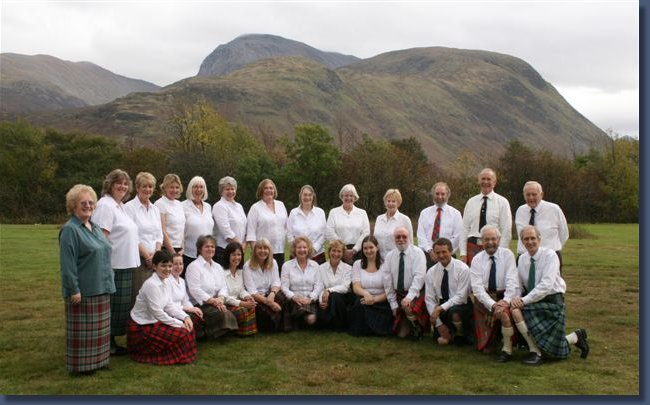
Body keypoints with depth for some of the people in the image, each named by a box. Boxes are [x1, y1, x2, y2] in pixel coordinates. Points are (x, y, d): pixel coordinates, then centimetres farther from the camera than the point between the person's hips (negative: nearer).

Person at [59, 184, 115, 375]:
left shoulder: (94, 227, 13)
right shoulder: (70, 229, -12)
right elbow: (67, 263, -18)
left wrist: (106, 284, 20)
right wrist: (74, 289, -20)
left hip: (101, 289, 8)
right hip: (83, 291, -8)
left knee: (99, 329, 15)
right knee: (82, 330, 2)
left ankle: (97, 360, 26)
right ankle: (81, 365, 13)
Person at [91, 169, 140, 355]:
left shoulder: (120, 205, 17)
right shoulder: (105, 205, -12)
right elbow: (102, 237, -19)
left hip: (126, 265, 10)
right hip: (113, 266, -9)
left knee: (121, 305, 14)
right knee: (112, 305, -2)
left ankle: (112, 341, 24)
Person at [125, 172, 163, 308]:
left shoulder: (155, 209, 15)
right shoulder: (129, 207, -3)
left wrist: (156, 253, -1)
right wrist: (147, 255, -11)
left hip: (154, 259, 6)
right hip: (138, 259, -5)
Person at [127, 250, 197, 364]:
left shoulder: (166, 281, 4)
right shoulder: (151, 284, -23)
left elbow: (170, 305, 6)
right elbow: (157, 312, -23)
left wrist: (185, 317, -9)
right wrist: (179, 324, -19)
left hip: (155, 322, 8)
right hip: (140, 329, -8)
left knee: (188, 327, -2)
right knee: (181, 334, -18)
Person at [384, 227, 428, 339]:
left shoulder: (417, 253, -8)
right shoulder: (389, 257, 3)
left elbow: (419, 276, -19)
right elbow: (388, 282, 4)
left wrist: (409, 297, -30)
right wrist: (393, 304, -1)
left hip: (416, 294, -3)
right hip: (399, 295, 4)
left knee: (407, 306, -36)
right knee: (401, 334, -4)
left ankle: (417, 329, -8)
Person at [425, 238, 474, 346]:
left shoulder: (462, 268, -14)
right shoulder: (431, 272, -2)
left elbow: (461, 296, -19)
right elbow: (429, 299, -3)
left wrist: (441, 308, -28)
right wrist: (439, 324, -11)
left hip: (461, 306, -4)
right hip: (442, 307, 4)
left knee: (453, 312, -36)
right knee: (442, 340, -7)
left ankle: (461, 335, -5)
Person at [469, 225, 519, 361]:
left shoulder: (507, 255, -3)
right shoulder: (477, 259, -1)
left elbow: (512, 281, -12)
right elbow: (477, 287, -11)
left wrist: (506, 300, -28)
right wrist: (492, 304, -24)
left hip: (504, 296, -1)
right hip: (484, 298, 1)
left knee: (504, 312, -35)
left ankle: (507, 350, -14)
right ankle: (489, 344, 33)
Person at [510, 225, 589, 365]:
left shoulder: (550, 255, -14)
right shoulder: (522, 258, 5)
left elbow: (546, 286, -23)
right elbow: (519, 284, 6)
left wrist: (524, 300, -25)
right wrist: (516, 297, -16)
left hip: (551, 301, -6)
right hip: (532, 300, 6)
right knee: (515, 310, -23)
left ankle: (576, 337, 22)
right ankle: (535, 352, -9)